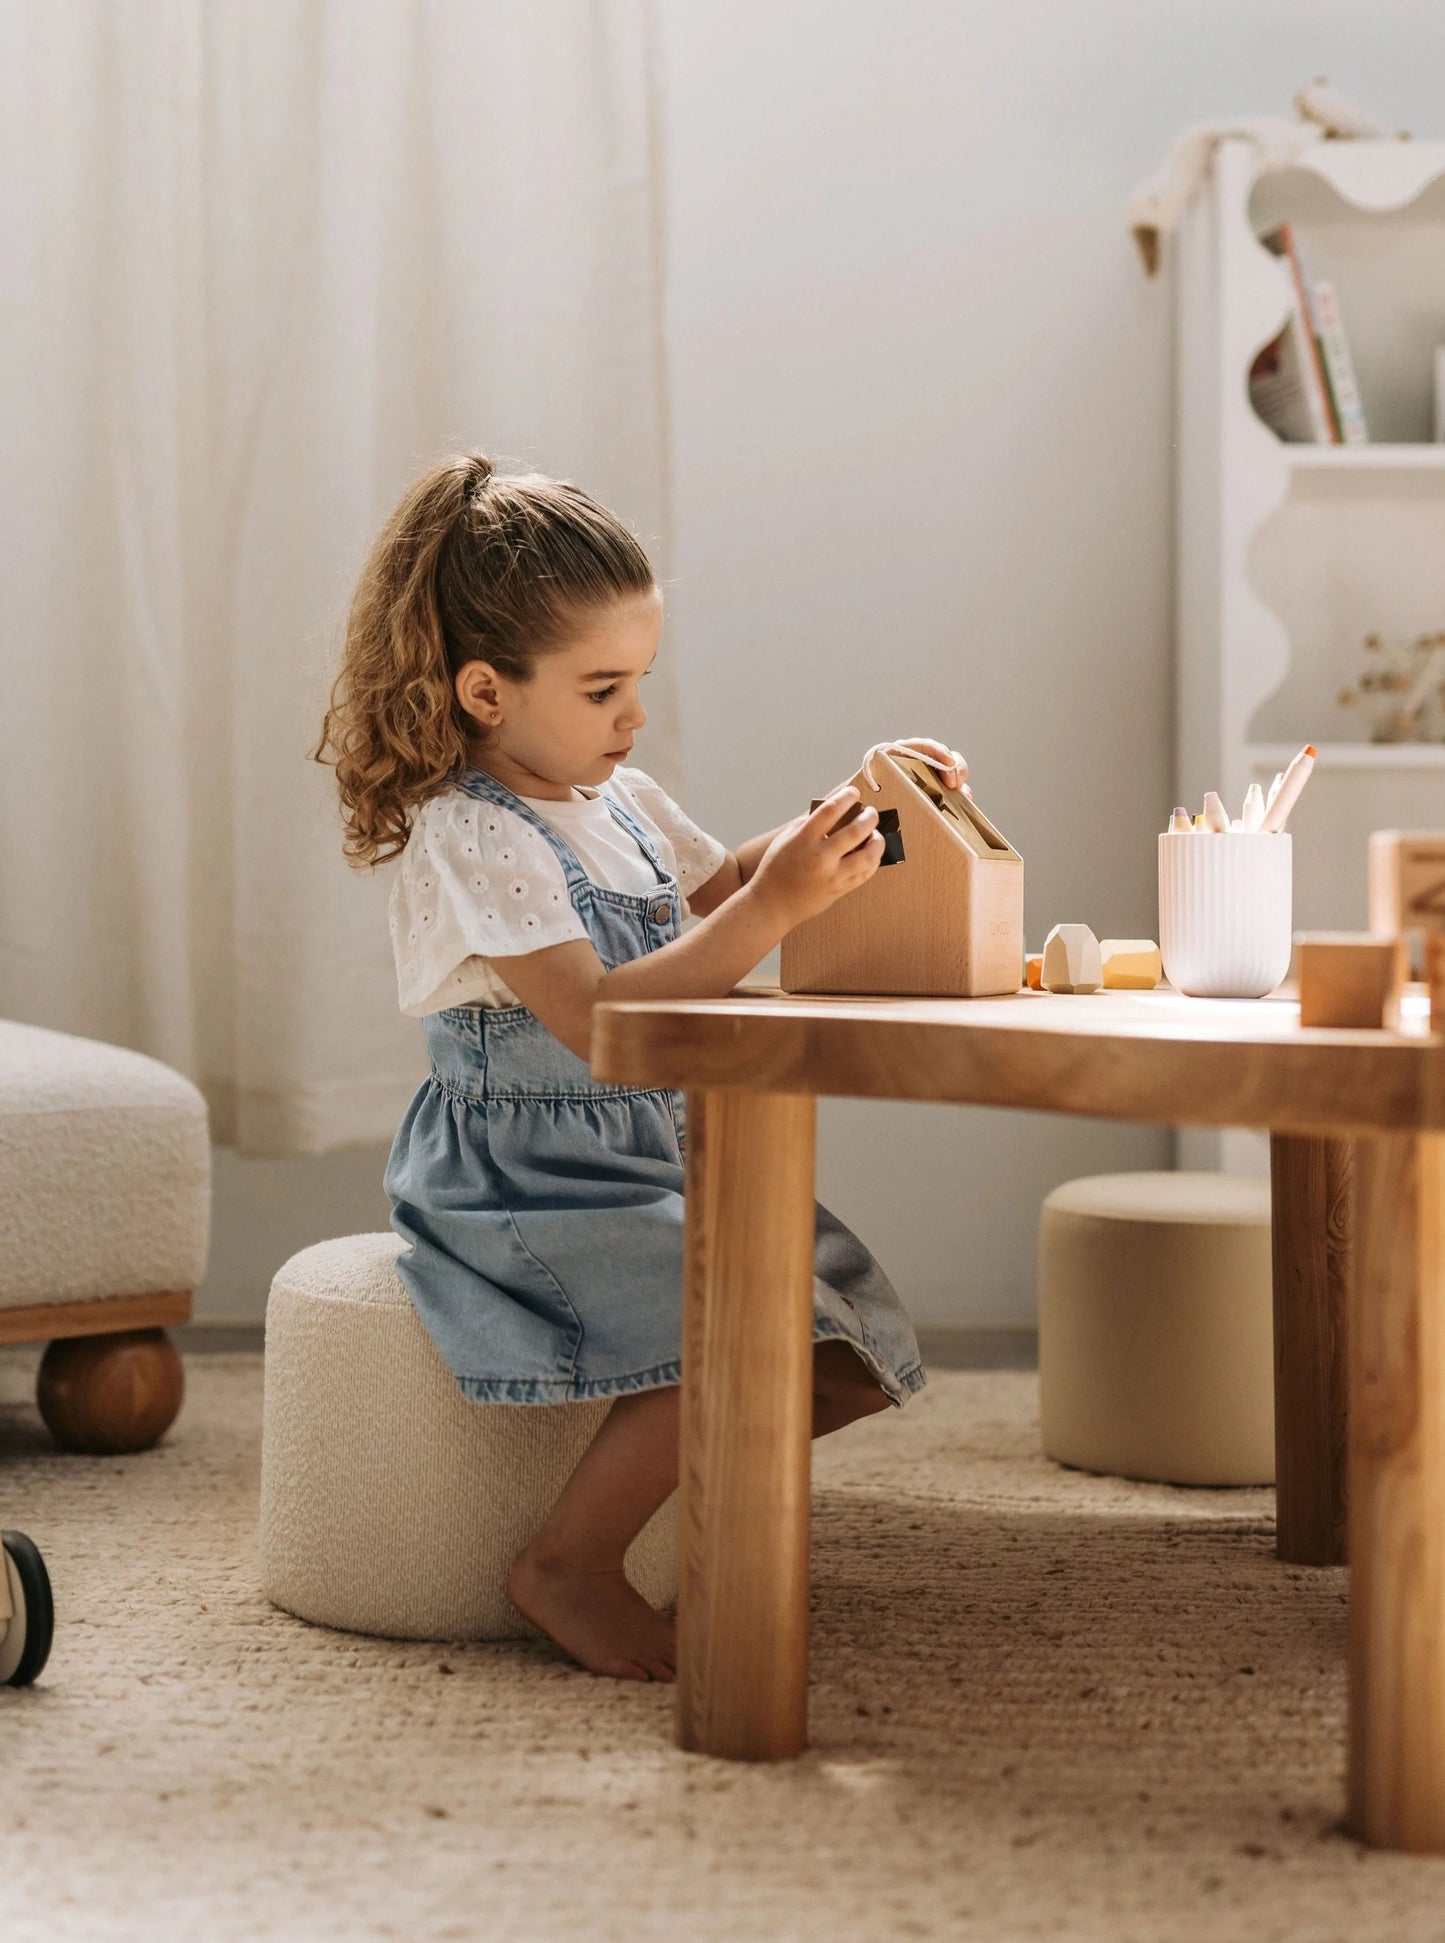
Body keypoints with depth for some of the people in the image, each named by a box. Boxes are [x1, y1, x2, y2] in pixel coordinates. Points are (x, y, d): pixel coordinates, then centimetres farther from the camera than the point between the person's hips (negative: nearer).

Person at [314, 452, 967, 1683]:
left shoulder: (618, 797, 9)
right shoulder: (469, 837, -18)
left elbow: (711, 887, 28)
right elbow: (597, 1019, -29)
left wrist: (840, 822, 10)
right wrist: (776, 906, -33)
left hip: (654, 1159, 9)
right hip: (528, 1183, -8)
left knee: (862, 1348, 1)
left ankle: (684, 1473, 24)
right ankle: (570, 1562, -9)